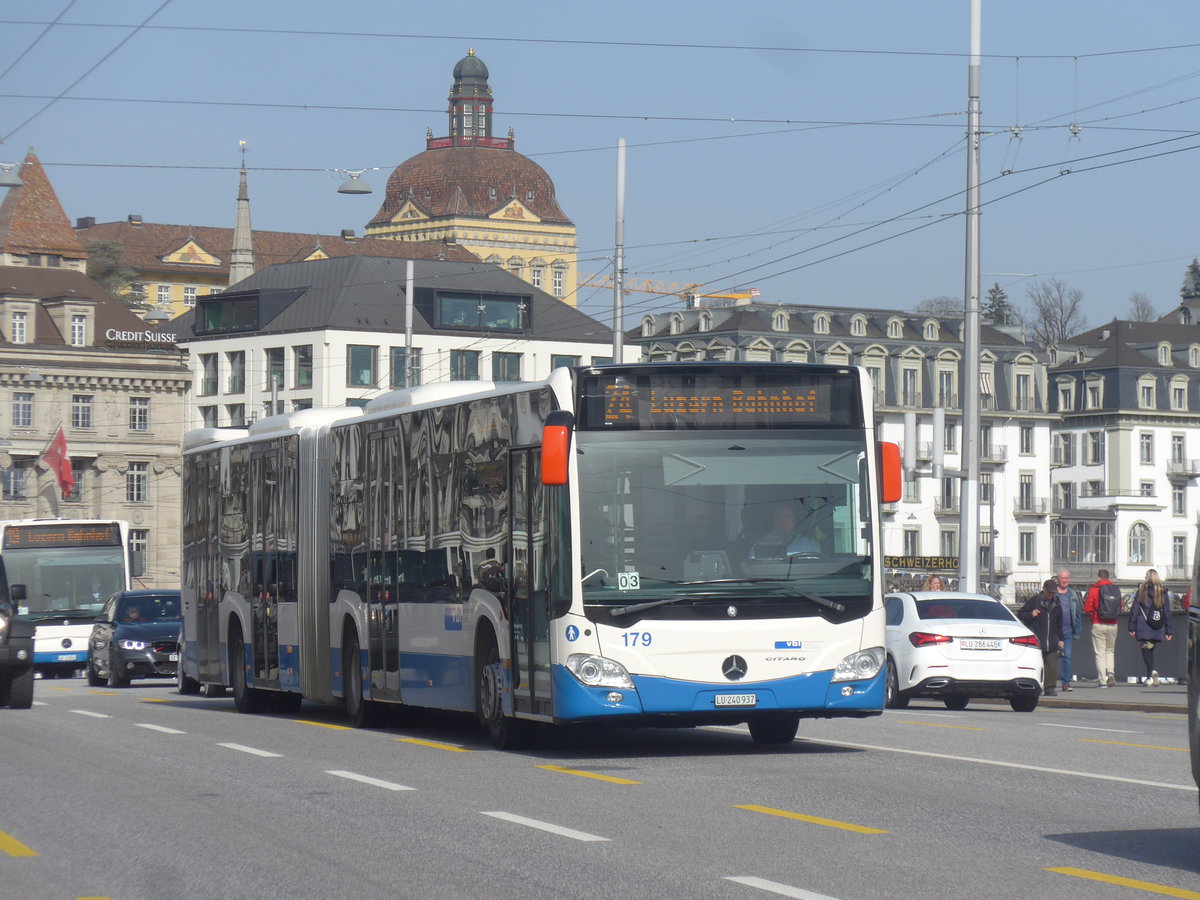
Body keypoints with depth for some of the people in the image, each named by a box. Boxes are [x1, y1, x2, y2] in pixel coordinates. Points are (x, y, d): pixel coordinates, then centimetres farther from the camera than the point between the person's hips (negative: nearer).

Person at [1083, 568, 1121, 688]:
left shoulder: (1094, 589, -7)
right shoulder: (1115, 590, 3)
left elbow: (1087, 608, -8)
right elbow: (1119, 608, 6)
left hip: (1098, 624, -3)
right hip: (1113, 625, 3)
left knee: (1100, 653, 1)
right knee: (1110, 651, 19)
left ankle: (1102, 681, -3)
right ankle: (1111, 672, -3)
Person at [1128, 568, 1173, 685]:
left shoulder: (1141, 591, -1)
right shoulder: (1163, 592, 7)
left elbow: (1134, 610, -2)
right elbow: (1167, 612, 9)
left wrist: (1132, 627, 1)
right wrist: (1168, 631, 12)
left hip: (1143, 627, -3)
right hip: (1157, 629, 3)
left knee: (1146, 649, -4)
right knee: (1151, 650, 15)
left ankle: (1152, 671, -24)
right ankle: (1149, 676, 10)